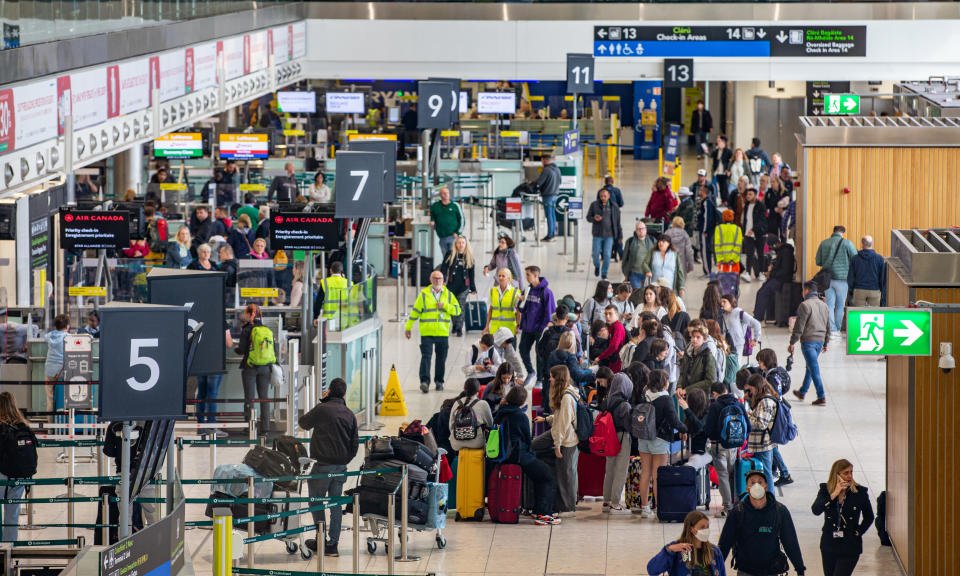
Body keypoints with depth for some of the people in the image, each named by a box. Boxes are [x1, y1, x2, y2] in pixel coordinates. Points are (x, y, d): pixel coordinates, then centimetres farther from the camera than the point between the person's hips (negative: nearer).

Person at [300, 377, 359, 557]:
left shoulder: (322, 409, -10)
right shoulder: (350, 414, 5)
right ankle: (332, 544, 10)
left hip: (324, 464, -5)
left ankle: (321, 540, 8)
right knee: (336, 503, 10)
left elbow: (304, 423, 8)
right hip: (342, 465, 5)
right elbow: (355, 442, 9)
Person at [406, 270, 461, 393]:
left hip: (443, 332, 2)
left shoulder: (448, 294, 9)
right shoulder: (424, 294, 3)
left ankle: (439, 381, 22)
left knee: (441, 358, 8)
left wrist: (445, 306, -11)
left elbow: (457, 310, 5)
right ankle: (424, 382, -18)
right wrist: (408, 327, 8)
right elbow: (415, 311, 7)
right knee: (426, 356, -12)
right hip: (426, 332, -2)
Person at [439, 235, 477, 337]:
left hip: (463, 287, 0)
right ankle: (455, 325, 23)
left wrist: (473, 288, 11)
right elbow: (443, 268, -1)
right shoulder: (450, 254, 2)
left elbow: (471, 274, 11)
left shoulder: (469, 257, 7)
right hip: (452, 285, 0)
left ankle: (459, 328, -2)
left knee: (461, 307, -5)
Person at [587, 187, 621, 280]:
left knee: (607, 254, -4)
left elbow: (617, 222, 8)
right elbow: (588, 217, 5)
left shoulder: (614, 207, 3)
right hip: (597, 234, 0)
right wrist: (594, 219, -19)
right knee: (596, 253, 3)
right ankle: (597, 266, 36)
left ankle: (604, 274, 9)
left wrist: (620, 235, 9)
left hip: (609, 235, 0)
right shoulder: (594, 205, 1)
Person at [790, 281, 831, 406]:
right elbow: (828, 326, 19)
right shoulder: (824, 306, 12)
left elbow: (799, 326, -14)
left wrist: (792, 343, -8)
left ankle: (821, 397, -13)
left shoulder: (805, 305, -11)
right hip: (820, 341, 8)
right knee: (810, 367, 21)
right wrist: (825, 343, 27)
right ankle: (802, 393, 34)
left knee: (814, 369, -8)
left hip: (808, 341, -8)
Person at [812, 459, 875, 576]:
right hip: (829, 545, 3)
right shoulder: (825, 490, -1)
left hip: (850, 546, -3)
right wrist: (834, 494, -23)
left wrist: (858, 531, -1)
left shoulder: (860, 492, -4)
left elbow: (869, 517, 12)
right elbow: (816, 510, -19)